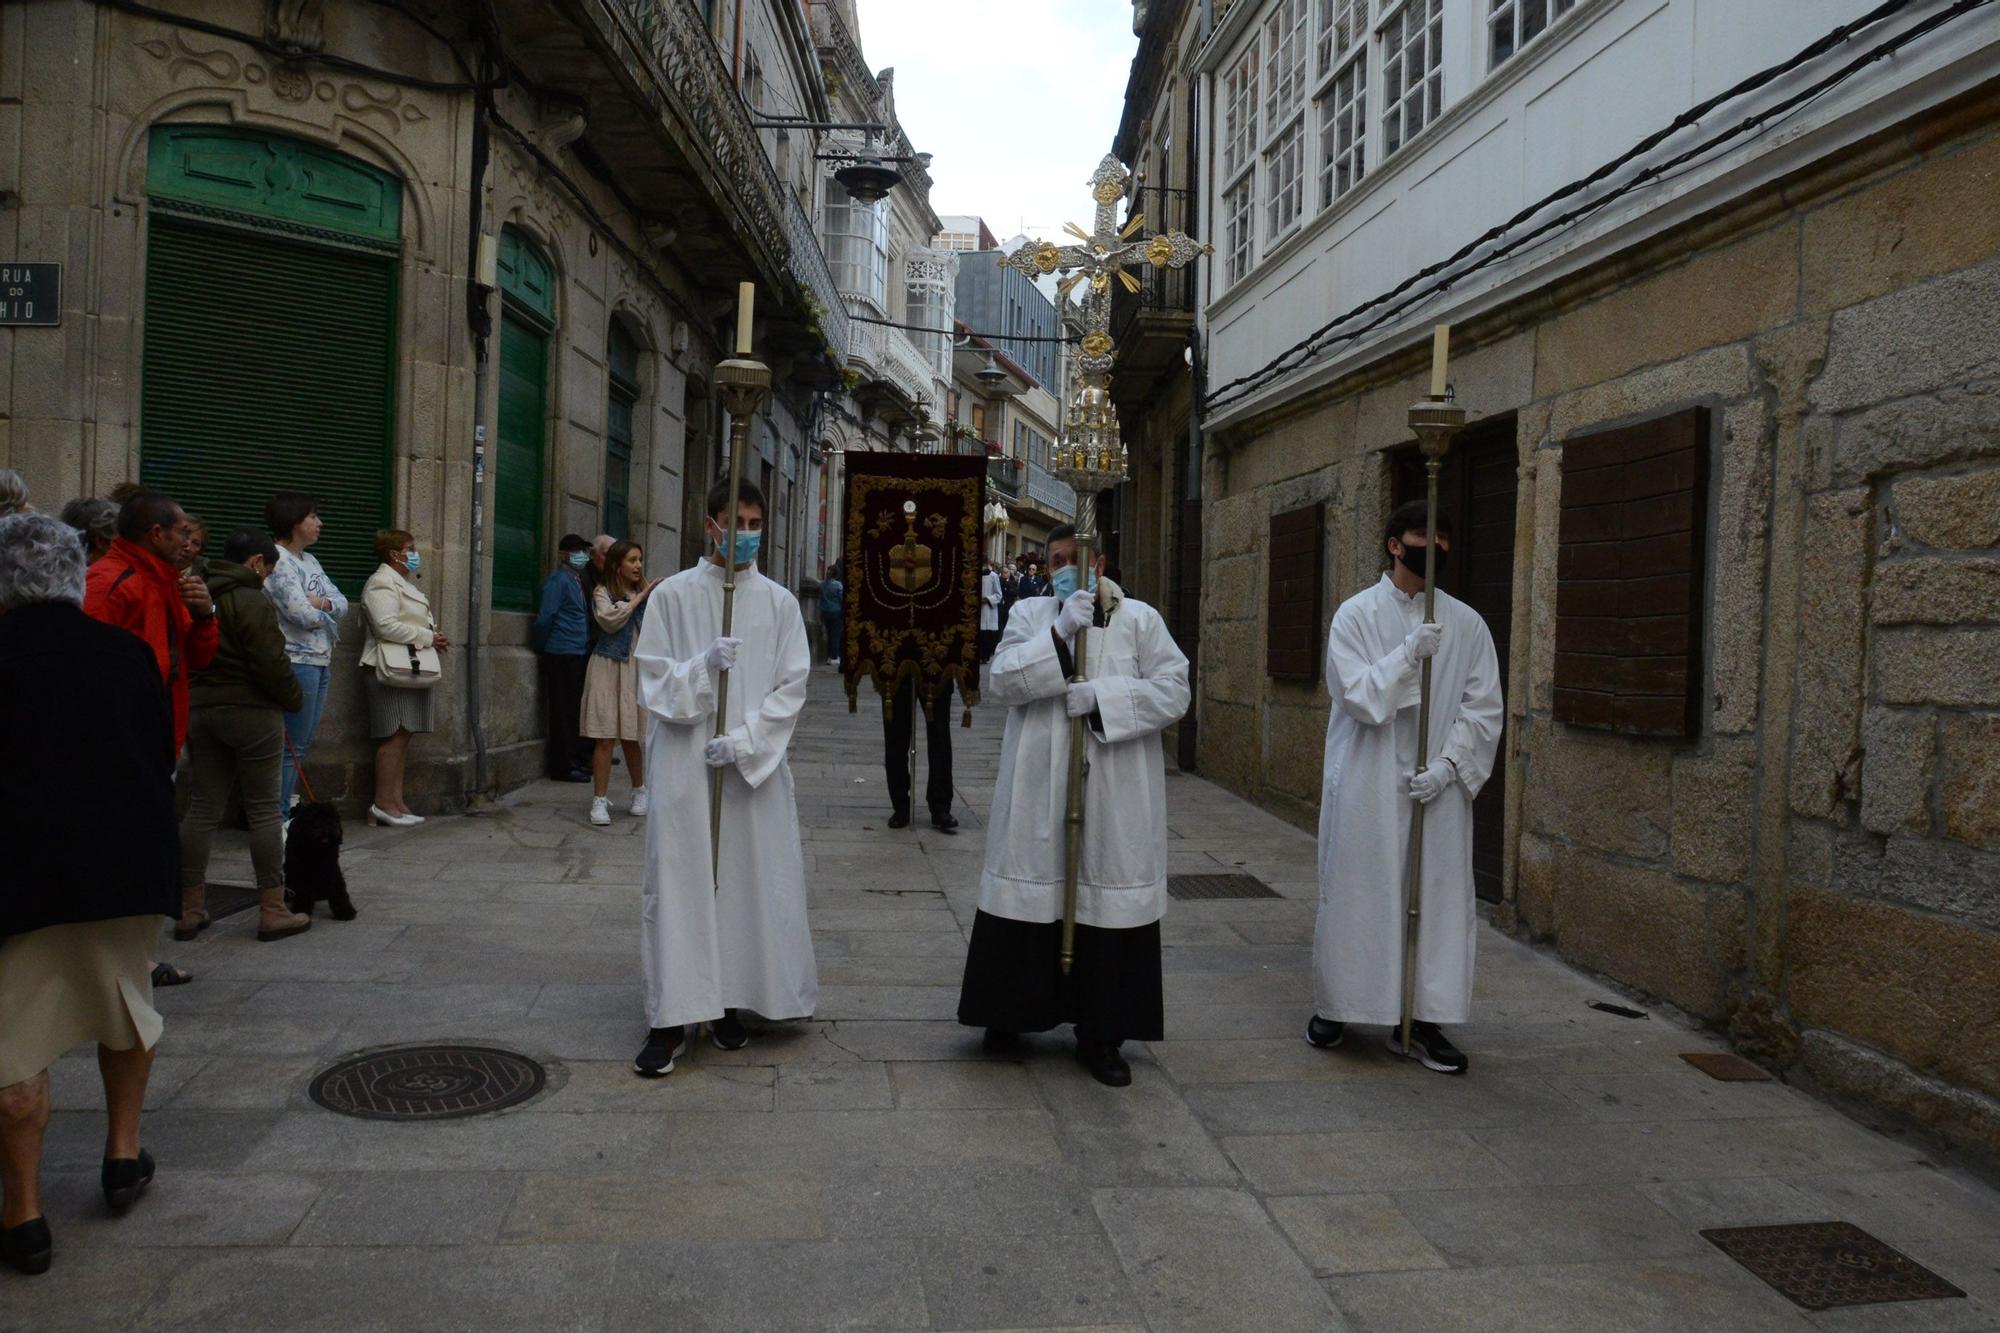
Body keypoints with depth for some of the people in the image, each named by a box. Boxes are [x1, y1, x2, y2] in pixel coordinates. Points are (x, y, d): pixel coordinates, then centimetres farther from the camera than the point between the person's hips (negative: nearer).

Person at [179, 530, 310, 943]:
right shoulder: (253, 602, -14)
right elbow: (271, 664, -18)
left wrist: (200, 695, 18)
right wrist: (294, 698, -1)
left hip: (200, 708, 7)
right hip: (250, 711, -7)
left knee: (202, 809, 10)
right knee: (264, 811, 1)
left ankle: (190, 911, 13)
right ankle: (273, 911, 5)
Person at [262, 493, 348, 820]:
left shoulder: (309, 560, 15)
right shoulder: (278, 561, -13)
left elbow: (342, 603, 10)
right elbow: (304, 615, -20)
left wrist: (322, 603, -11)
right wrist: (328, 611, 0)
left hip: (321, 662, 9)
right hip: (297, 661, -9)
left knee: (303, 743, 13)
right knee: (292, 745, -4)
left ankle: (285, 809, 21)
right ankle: (279, 818, 2)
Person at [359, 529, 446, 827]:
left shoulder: (403, 583, 23)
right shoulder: (382, 583, -9)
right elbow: (387, 626, -20)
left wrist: (432, 639, 10)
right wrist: (427, 637, -13)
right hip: (393, 669, -10)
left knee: (402, 737, 7)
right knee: (395, 736, -11)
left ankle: (395, 801, 8)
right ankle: (383, 803, -8)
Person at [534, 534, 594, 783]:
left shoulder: (577, 579, 18)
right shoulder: (558, 579, -9)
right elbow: (546, 617, -12)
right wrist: (542, 647, -2)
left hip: (579, 653, 8)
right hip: (563, 654, -8)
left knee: (576, 709, 11)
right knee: (564, 711, -4)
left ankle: (575, 760, 18)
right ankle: (563, 765, 0)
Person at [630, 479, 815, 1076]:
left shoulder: (779, 603, 5)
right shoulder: (673, 595, 2)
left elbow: (792, 688, 1)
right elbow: (653, 680, 1)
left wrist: (743, 741, -11)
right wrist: (703, 665, -17)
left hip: (755, 765, 2)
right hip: (684, 764, -1)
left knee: (749, 881, 5)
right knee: (678, 882, -2)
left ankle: (728, 1003, 19)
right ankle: (671, 1018, 3)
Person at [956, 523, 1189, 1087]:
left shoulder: (1139, 619, 4)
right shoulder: (1029, 614, 8)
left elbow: (1172, 690, -5)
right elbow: (1001, 682, -6)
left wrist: (1101, 698, -15)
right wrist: (1060, 633, -16)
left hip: (1112, 794, -1)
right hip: (1038, 789, 1)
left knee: (1107, 903, 2)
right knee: (1031, 894, 6)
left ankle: (1100, 1035, 14)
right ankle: (1012, 1012, 25)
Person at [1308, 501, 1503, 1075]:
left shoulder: (1466, 623, 6)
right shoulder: (1356, 615, -1)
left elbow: (1484, 707, 3)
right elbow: (1357, 695, -10)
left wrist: (1448, 765, -10)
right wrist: (1408, 655, -21)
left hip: (1439, 785, 3)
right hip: (1366, 785, -2)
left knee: (1438, 897, 4)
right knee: (1354, 893, 5)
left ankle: (1420, 1021, 14)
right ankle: (1333, 1006, 20)